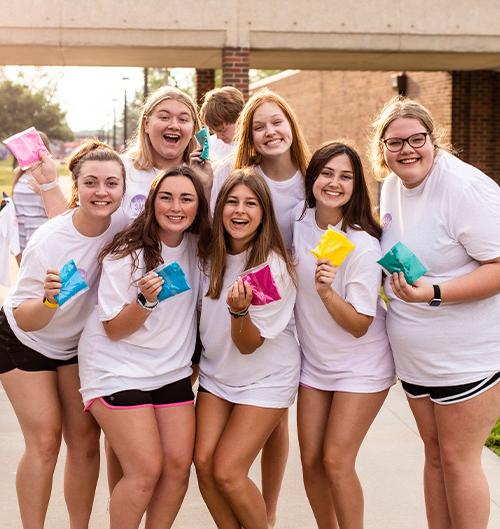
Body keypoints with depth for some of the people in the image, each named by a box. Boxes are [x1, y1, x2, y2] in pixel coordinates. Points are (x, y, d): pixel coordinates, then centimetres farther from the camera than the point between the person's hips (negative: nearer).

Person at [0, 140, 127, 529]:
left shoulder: (125, 228, -20)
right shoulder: (48, 240, -30)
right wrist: (49, 299, -45)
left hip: (80, 342, 4)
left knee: (86, 439, 1)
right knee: (44, 441, -9)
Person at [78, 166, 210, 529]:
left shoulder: (197, 247, 0)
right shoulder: (126, 254, -16)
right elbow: (114, 329, -13)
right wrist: (146, 300, -30)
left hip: (173, 372, 6)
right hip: (119, 372, -5)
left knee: (179, 465, 0)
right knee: (146, 469, -10)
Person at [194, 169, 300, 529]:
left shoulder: (273, 267, -20)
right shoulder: (212, 254, -5)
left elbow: (249, 344, -20)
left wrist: (239, 309, -36)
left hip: (265, 378, -5)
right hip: (216, 372, 5)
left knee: (227, 473, -11)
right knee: (203, 462, -7)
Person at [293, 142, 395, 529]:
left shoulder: (363, 245, -21)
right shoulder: (301, 221, -5)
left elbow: (359, 325, -20)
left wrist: (326, 292, -35)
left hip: (361, 364, -5)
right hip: (314, 362, 5)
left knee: (336, 462, -8)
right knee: (311, 461, 5)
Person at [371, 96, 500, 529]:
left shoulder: (464, 188, -21)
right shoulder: (393, 185, 5)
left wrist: (434, 293, -31)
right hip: (415, 354, 8)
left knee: (458, 458, 2)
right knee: (434, 454, 17)